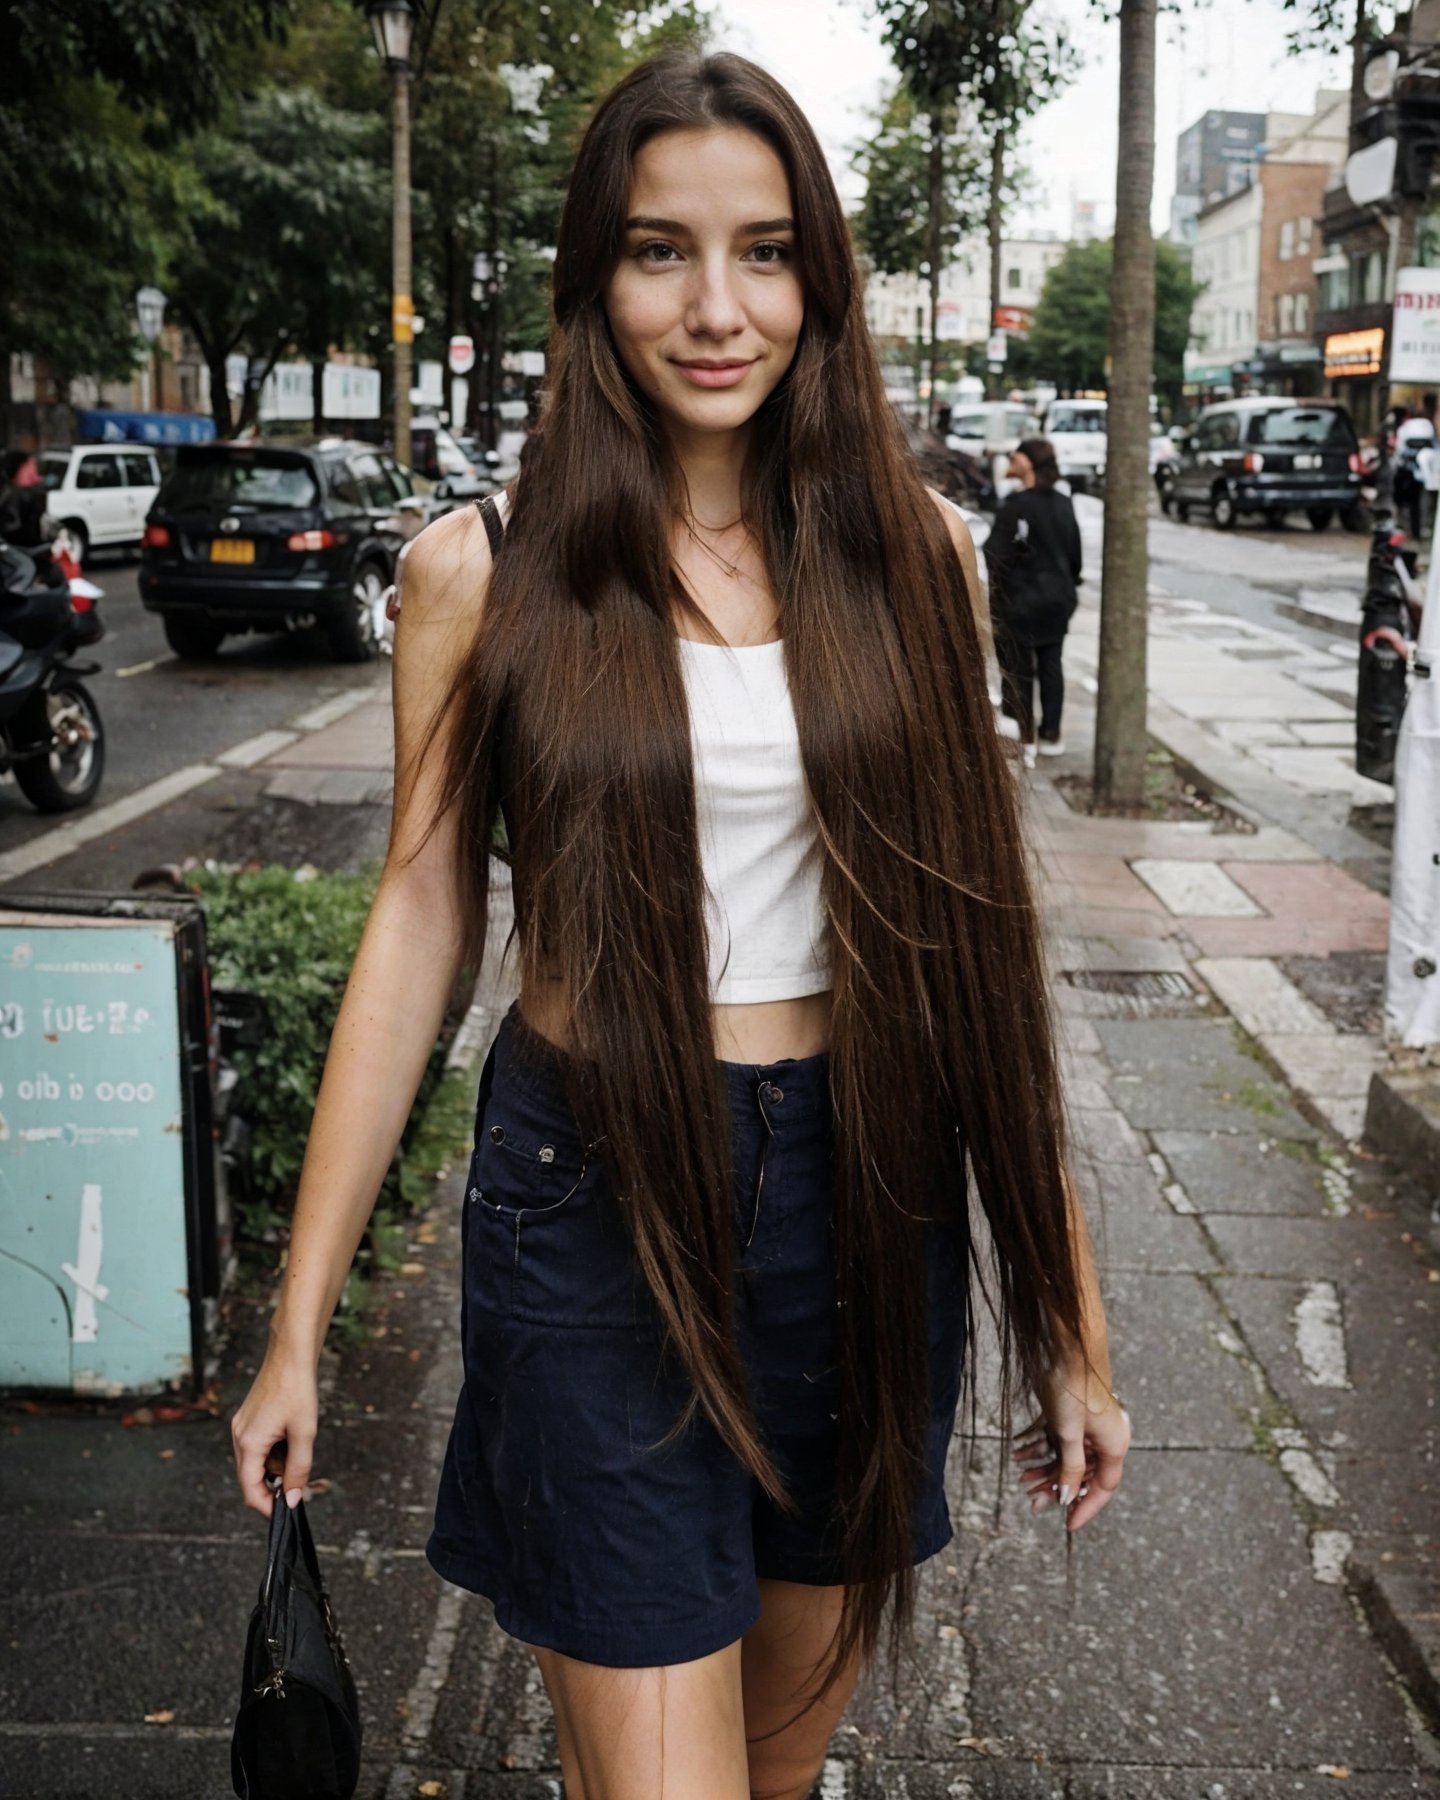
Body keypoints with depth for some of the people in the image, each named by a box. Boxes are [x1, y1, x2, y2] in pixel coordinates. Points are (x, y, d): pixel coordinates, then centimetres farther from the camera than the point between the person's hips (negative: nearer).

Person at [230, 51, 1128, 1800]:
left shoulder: (912, 552, 0)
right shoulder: (486, 570, -4)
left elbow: (976, 932, 3)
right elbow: (419, 918, 0)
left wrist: (1068, 1311, 3)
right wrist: (296, 1327, 0)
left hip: (867, 1197, 3)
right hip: (594, 1206, -2)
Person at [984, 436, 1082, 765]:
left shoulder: (1016, 504, -18)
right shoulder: (1064, 504, 4)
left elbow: (998, 553, -18)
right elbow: (1074, 553, 11)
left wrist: (995, 597, -9)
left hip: (1019, 601, -6)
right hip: (1056, 599, 7)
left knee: (1018, 670, 0)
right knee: (1051, 664, 15)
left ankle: (1023, 741, 0)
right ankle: (1050, 734, 21)